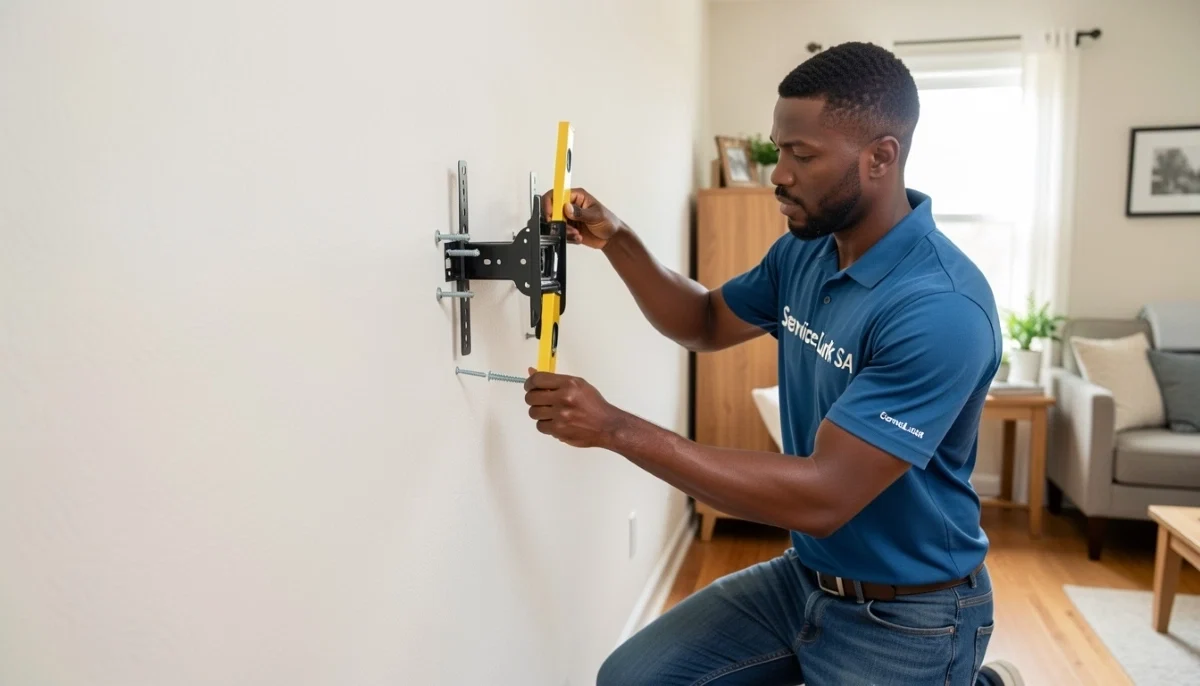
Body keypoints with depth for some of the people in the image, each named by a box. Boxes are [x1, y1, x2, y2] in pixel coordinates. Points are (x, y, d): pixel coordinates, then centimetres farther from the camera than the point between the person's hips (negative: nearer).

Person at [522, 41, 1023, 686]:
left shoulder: (940, 307, -28)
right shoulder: (803, 252, -3)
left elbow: (822, 497, -32)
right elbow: (708, 323, 13)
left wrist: (617, 428, -31)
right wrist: (616, 241, -5)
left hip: (906, 615, -7)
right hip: (803, 575, 7)